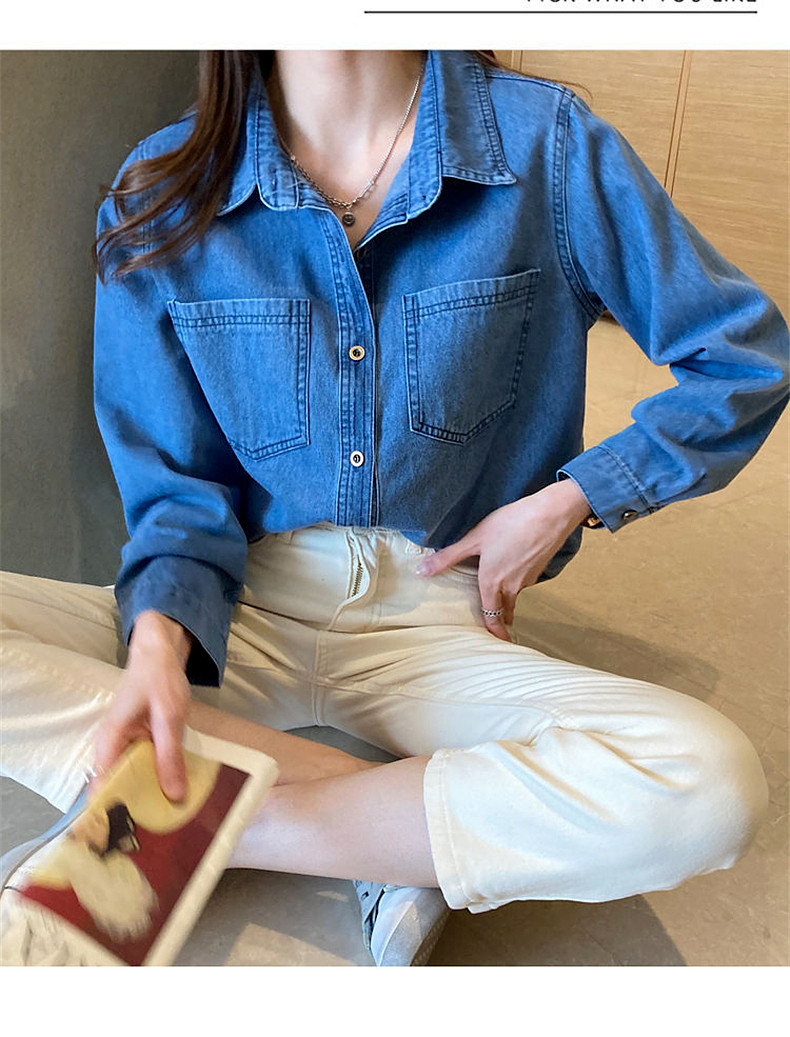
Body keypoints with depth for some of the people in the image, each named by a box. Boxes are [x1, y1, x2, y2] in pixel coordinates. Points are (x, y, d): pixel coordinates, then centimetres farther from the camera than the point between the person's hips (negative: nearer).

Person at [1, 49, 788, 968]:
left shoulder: (549, 144, -3)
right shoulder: (161, 198, 0)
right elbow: (176, 487, 1)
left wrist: (567, 502, -5)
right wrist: (158, 642, -20)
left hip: (430, 618, -1)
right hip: (237, 610, 2)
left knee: (710, 784, -28)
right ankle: (400, 834, -17)